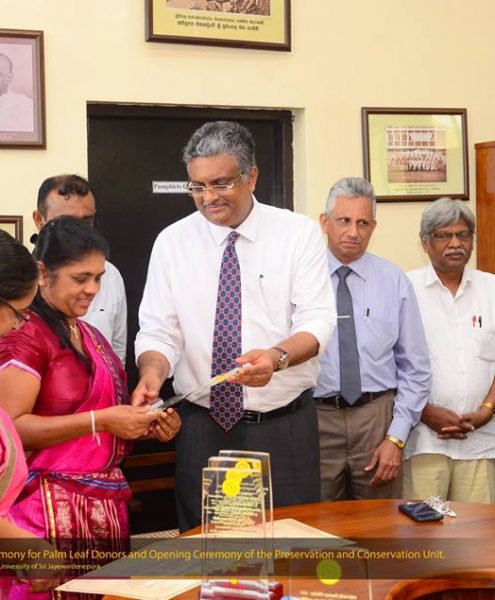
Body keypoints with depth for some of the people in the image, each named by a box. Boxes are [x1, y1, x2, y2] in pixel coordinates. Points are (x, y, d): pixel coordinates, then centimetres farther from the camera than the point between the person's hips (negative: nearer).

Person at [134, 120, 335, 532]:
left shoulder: (299, 233, -2)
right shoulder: (172, 242, 3)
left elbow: (317, 321, -9)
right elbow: (159, 331, 0)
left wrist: (277, 356, -30)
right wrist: (152, 371, -22)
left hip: (286, 426, -1)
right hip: (204, 426, 1)